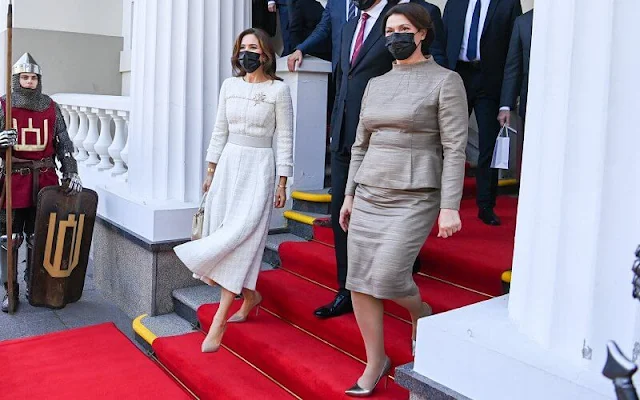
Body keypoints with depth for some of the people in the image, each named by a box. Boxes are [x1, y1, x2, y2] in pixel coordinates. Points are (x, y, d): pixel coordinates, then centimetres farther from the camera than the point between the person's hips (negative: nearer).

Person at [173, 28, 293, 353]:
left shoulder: (278, 90, -4)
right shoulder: (230, 85, 9)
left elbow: (285, 139, -4)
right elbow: (220, 130, 13)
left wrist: (282, 183, -7)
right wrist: (211, 170, 11)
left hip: (259, 167, -5)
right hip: (228, 164, 5)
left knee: (239, 236, -11)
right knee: (225, 234, 5)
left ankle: (219, 322, -7)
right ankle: (250, 295, 27)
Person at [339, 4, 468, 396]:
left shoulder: (446, 81, -3)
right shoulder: (376, 84, 13)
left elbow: (454, 148, -9)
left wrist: (450, 207, -16)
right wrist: (350, 195, 16)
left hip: (414, 197, -6)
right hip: (369, 194, 6)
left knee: (386, 276, -14)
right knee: (359, 281, 4)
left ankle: (421, 312, 22)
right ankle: (376, 362, 21)